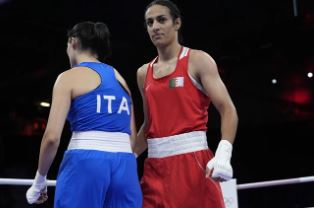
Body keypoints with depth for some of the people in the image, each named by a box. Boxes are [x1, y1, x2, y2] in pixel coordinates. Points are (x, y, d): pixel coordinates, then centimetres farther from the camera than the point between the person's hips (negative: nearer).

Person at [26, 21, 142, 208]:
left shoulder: (69, 77, 2)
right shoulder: (120, 78, 19)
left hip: (85, 163, -5)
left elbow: (52, 136, -7)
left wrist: (39, 181, 4)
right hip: (125, 165, 5)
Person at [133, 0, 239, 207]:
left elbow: (228, 110, -9)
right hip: (155, 165, 5)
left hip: (192, 160, -5)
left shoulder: (198, 60, -1)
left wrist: (223, 154, -23)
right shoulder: (144, 73, 15)